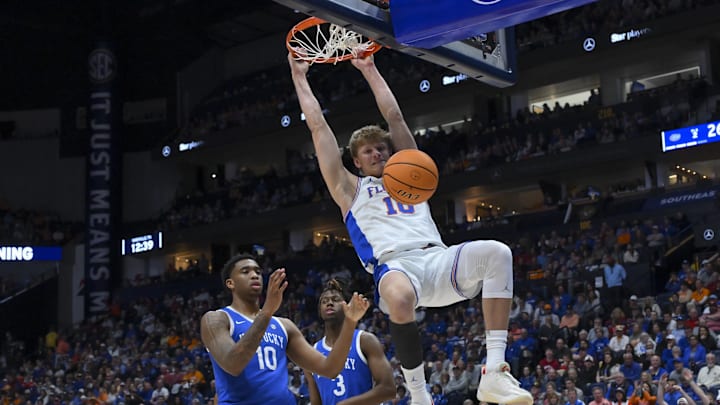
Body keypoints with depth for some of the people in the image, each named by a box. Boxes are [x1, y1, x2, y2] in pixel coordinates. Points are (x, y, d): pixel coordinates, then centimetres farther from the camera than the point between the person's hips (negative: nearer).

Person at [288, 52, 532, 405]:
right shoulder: (350, 190, 24)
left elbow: (395, 116, 33)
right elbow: (318, 127, 25)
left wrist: (369, 70, 38)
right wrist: (299, 76, 31)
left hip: (438, 259, 4)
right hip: (395, 266, -3)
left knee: (496, 253, -28)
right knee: (398, 298, -41)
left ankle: (494, 373, -30)